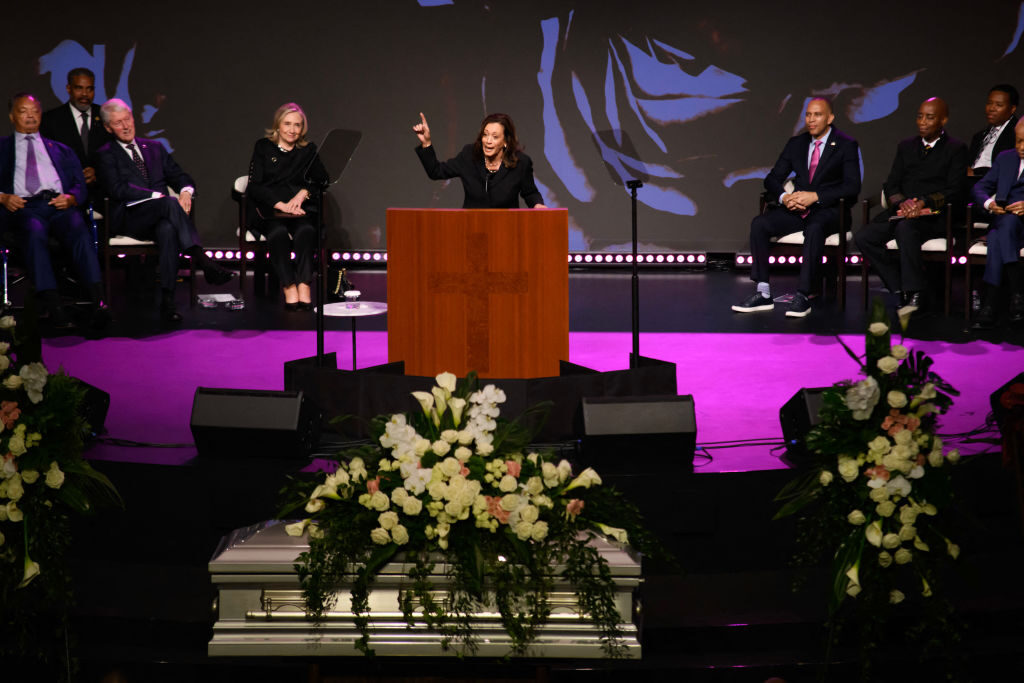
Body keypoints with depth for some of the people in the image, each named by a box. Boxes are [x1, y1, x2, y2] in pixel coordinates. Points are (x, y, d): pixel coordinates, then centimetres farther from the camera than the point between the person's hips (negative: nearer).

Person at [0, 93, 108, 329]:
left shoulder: (60, 150, 31)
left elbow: (79, 183, 18)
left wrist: (70, 198, -5)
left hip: (60, 205, 2)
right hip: (24, 207, -1)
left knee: (79, 229, -33)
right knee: (35, 232, -37)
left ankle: (98, 301, -49)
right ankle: (52, 306, -47)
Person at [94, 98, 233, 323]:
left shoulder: (154, 148, 25)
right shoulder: (106, 154, 10)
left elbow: (180, 176, 18)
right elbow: (118, 189, -6)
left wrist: (186, 191, -7)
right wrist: (157, 196, -15)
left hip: (158, 217, 3)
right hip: (129, 217, -3)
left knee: (167, 229, -36)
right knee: (170, 203, -34)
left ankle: (167, 301, -43)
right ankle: (202, 261, -44)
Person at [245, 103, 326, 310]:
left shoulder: (309, 150, 17)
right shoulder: (263, 147, 11)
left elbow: (321, 180, 6)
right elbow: (254, 186, 2)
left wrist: (303, 193, -14)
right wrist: (280, 204, -12)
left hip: (300, 208, 1)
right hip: (267, 210, -1)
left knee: (306, 231, -33)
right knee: (278, 232, -34)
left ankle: (304, 286, -41)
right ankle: (289, 289, -40)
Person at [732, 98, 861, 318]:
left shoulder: (846, 146, 0)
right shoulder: (796, 144, 14)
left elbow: (852, 186, -12)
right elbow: (772, 178, 12)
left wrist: (815, 196, -22)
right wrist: (784, 197, -12)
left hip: (829, 210, -5)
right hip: (797, 208, 5)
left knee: (814, 229, -39)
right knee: (759, 224, -21)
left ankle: (803, 296, -37)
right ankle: (763, 294, -21)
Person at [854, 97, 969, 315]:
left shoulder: (956, 149, 6)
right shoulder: (906, 146, 21)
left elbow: (955, 191, -5)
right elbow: (890, 185, 13)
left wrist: (923, 202, -21)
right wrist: (902, 202, -10)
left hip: (935, 215, -5)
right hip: (902, 212, 5)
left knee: (905, 227, -39)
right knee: (863, 237, -20)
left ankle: (914, 294, -33)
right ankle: (899, 289, -17)